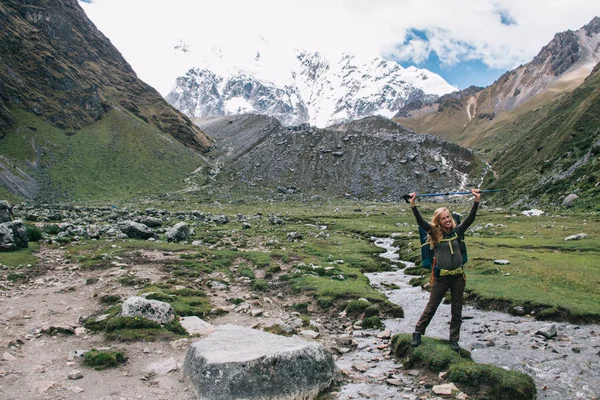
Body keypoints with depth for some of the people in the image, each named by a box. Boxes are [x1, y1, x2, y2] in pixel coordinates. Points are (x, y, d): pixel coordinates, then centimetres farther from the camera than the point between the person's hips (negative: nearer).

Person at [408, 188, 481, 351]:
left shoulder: (457, 231, 1)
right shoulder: (435, 234, -5)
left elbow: (470, 219, -8)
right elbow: (421, 222, -18)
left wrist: (476, 201, -20)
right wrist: (413, 205, -30)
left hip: (458, 277, 3)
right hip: (441, 278, -2)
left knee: (457, 310, 12)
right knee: (431, 307, 7)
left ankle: (454, 339, 27)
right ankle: (417, 333, 22)